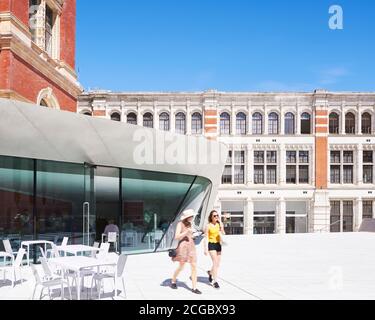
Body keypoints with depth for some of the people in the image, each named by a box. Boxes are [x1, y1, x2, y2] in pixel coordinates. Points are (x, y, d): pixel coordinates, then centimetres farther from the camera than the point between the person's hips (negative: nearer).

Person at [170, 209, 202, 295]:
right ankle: (173, 281, 31)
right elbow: (176, 237, -14)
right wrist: (187, 232, -20)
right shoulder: (180, 224, -7)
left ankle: (194, 288, 1)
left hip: (191, 246, 6)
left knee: (194, 267, -2)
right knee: (181, 267, 5)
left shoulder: (190, 224, 13)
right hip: (183, 246, -6)